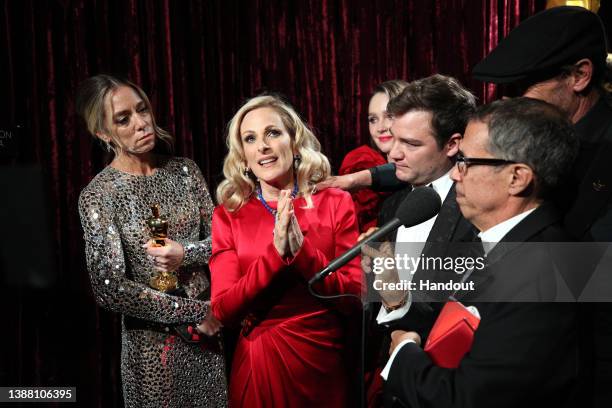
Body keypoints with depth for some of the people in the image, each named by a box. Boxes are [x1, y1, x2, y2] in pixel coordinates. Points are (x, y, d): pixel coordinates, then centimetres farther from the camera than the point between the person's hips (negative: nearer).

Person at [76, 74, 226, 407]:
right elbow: (111, 290, -17)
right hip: (153, 339, -4)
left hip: (209, 330, 4)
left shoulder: (184, 170, 0)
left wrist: (185, 253, -17)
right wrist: (195, 311, -15)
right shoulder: (99, 195, -12)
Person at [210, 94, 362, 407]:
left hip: (323, 362, 0)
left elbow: (354, 299, -9)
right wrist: (275, 252, -22)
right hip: (259, 366, 0)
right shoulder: (228, 216, -2)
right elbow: (224, 311, -10)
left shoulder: (336, 203, -4)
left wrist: (300, 248, -21)